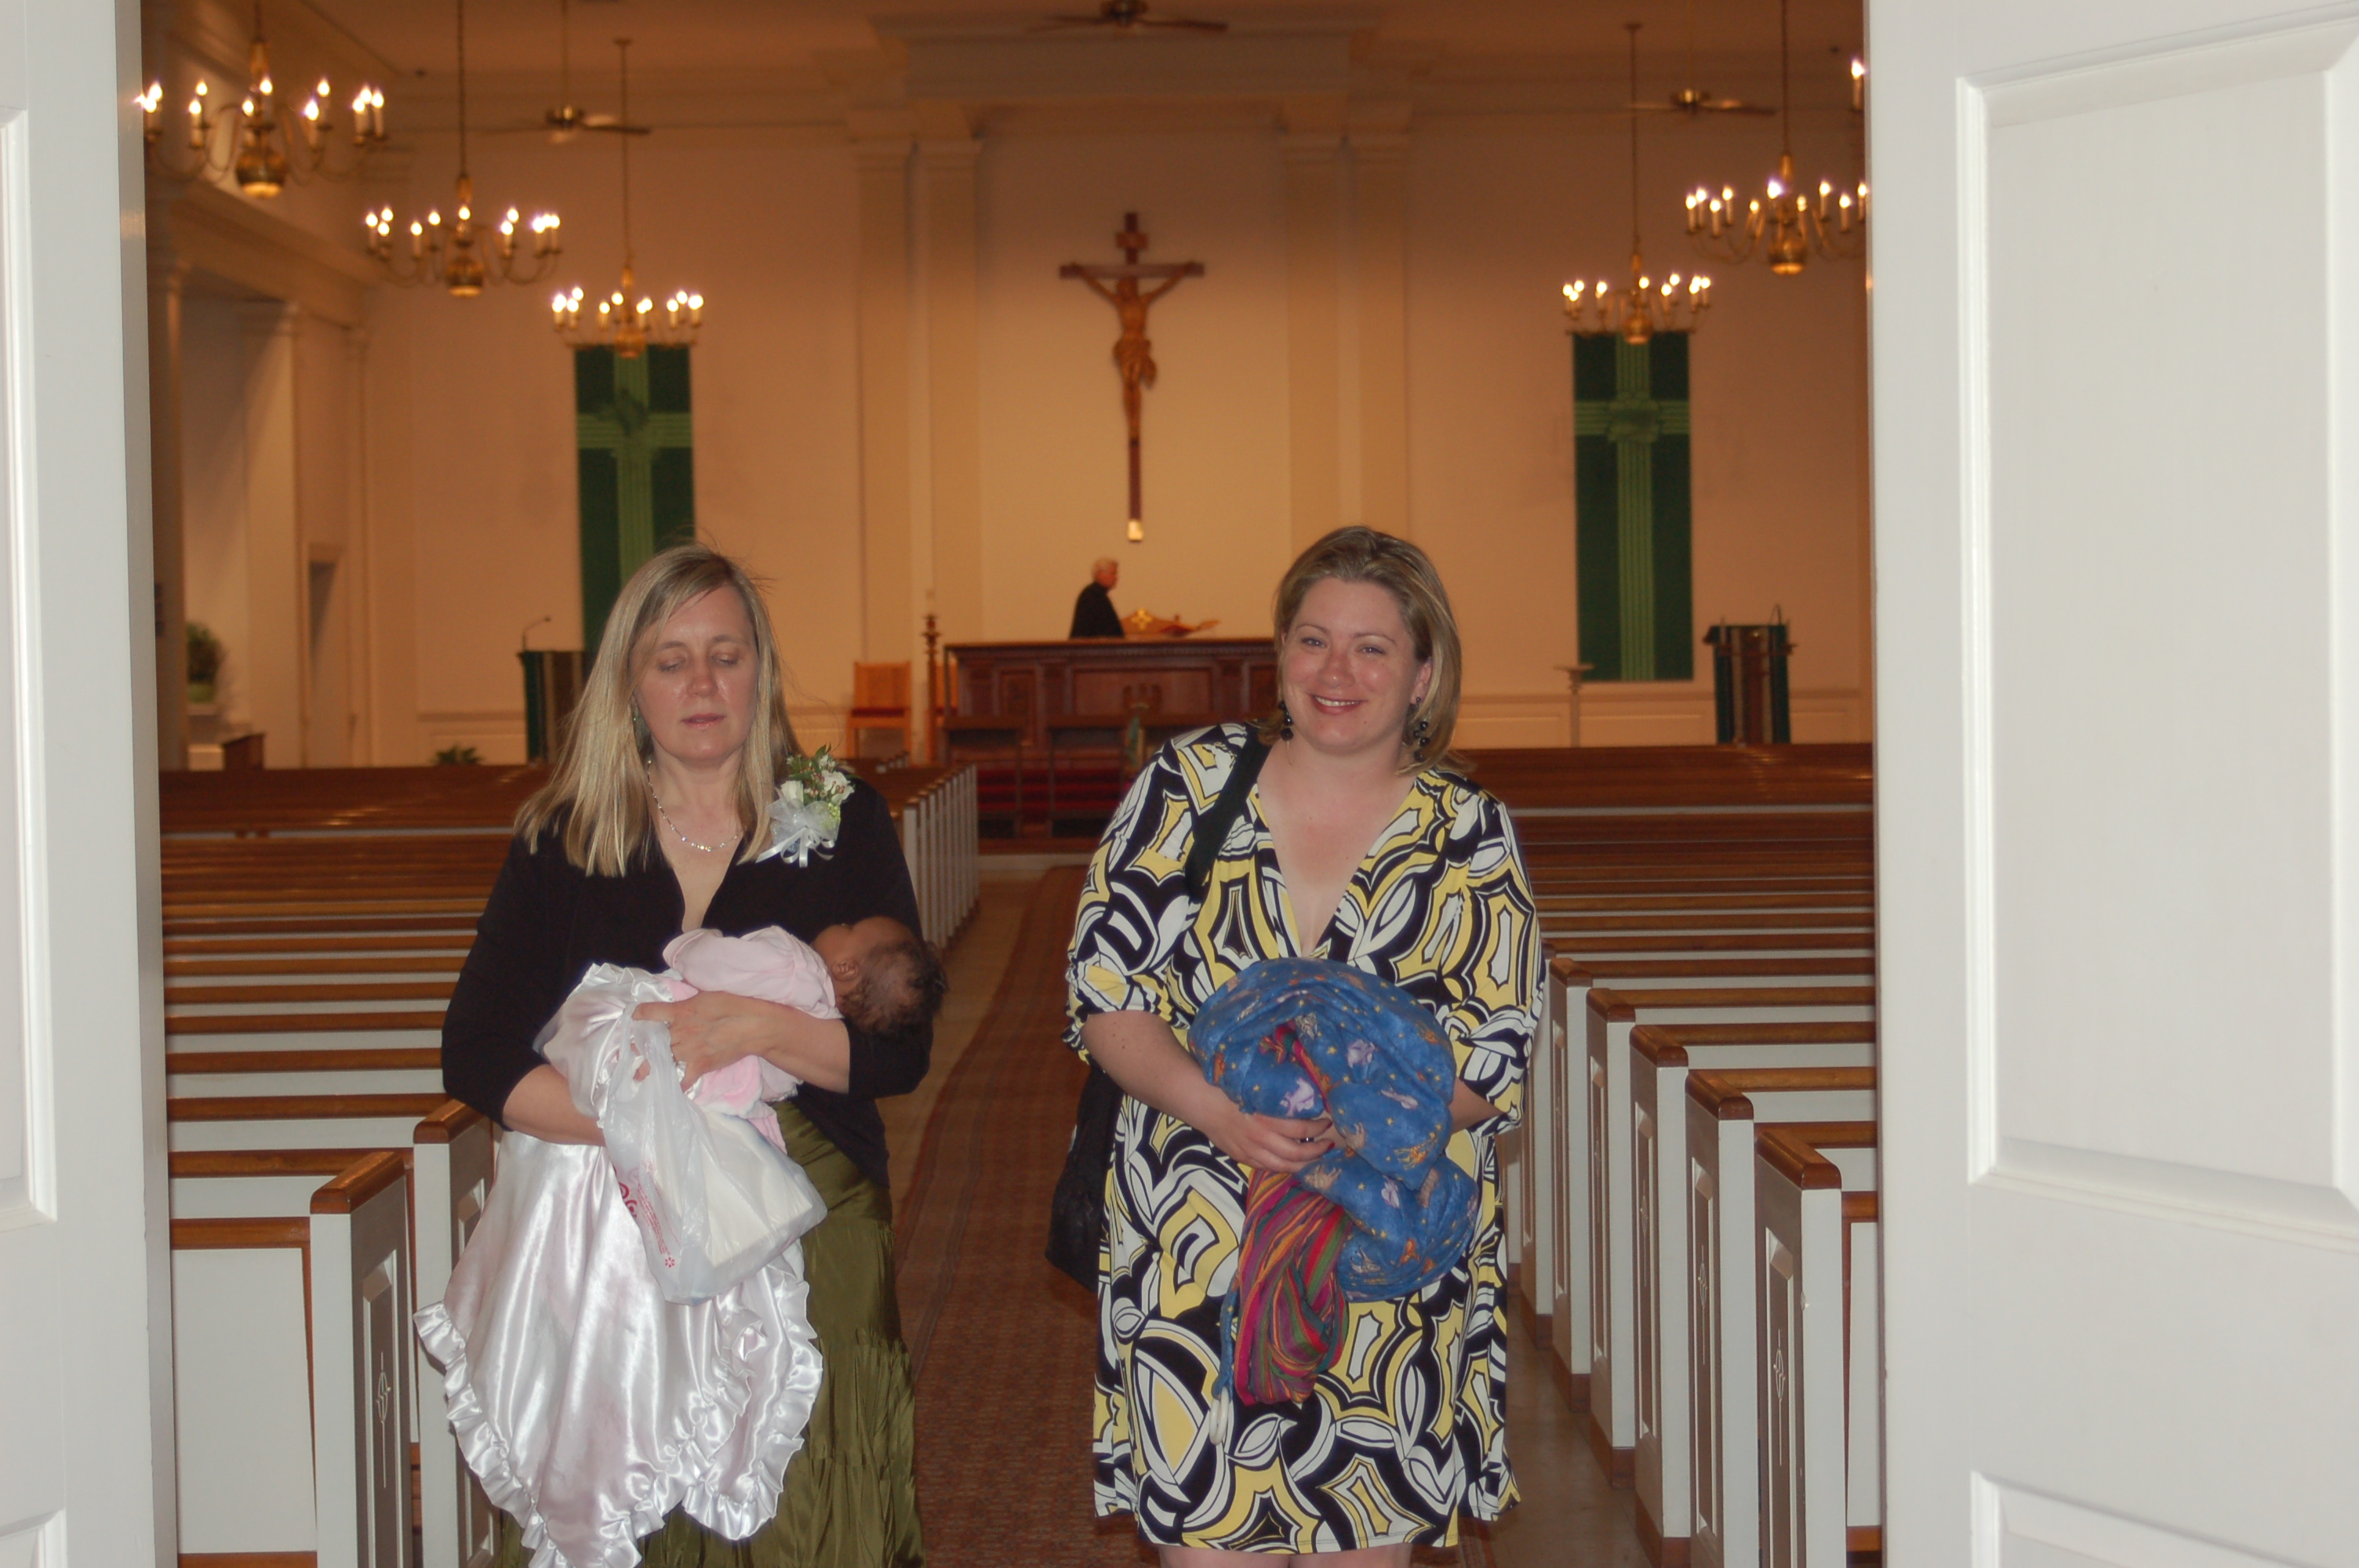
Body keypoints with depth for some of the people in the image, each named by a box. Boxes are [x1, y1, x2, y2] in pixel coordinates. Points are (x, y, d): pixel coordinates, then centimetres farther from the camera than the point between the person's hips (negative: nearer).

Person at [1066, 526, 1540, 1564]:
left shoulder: (1470, 840, 1)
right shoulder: (1185, 786, 1)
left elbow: (1492, 1066, -3)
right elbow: (1102, 990, -2)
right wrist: (1216, 1108, -19)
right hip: (1190, 1250, 0)